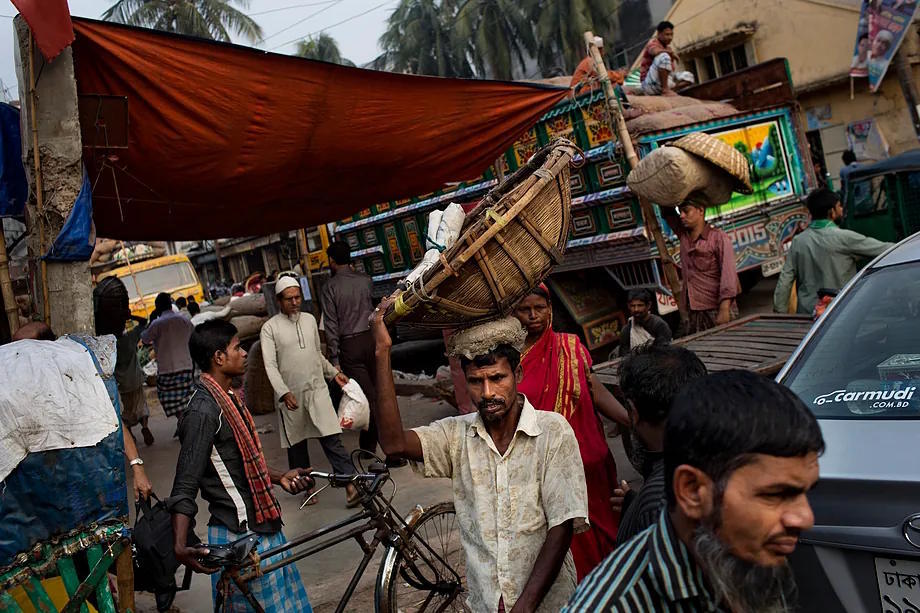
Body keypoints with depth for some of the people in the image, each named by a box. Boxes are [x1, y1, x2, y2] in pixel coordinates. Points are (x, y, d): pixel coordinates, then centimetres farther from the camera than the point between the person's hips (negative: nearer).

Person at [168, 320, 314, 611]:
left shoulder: (229, 399, 10)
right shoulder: (203, 411, -21)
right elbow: (184, 488, -23)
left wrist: (279, 476, 12)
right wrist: (180, 547, -31)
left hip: (263, 529, 10)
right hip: (240, 538, -10)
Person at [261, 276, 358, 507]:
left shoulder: (310, 320, 10)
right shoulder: (270, 328, -4)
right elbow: (270, 365, -13)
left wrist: (334, 372, 18)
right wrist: (284, 393, -25)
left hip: (317, 389, 2)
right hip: (290, 395, -2)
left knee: (332, 438, -8)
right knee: (296, 444, 9)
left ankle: (350, 484, -12)